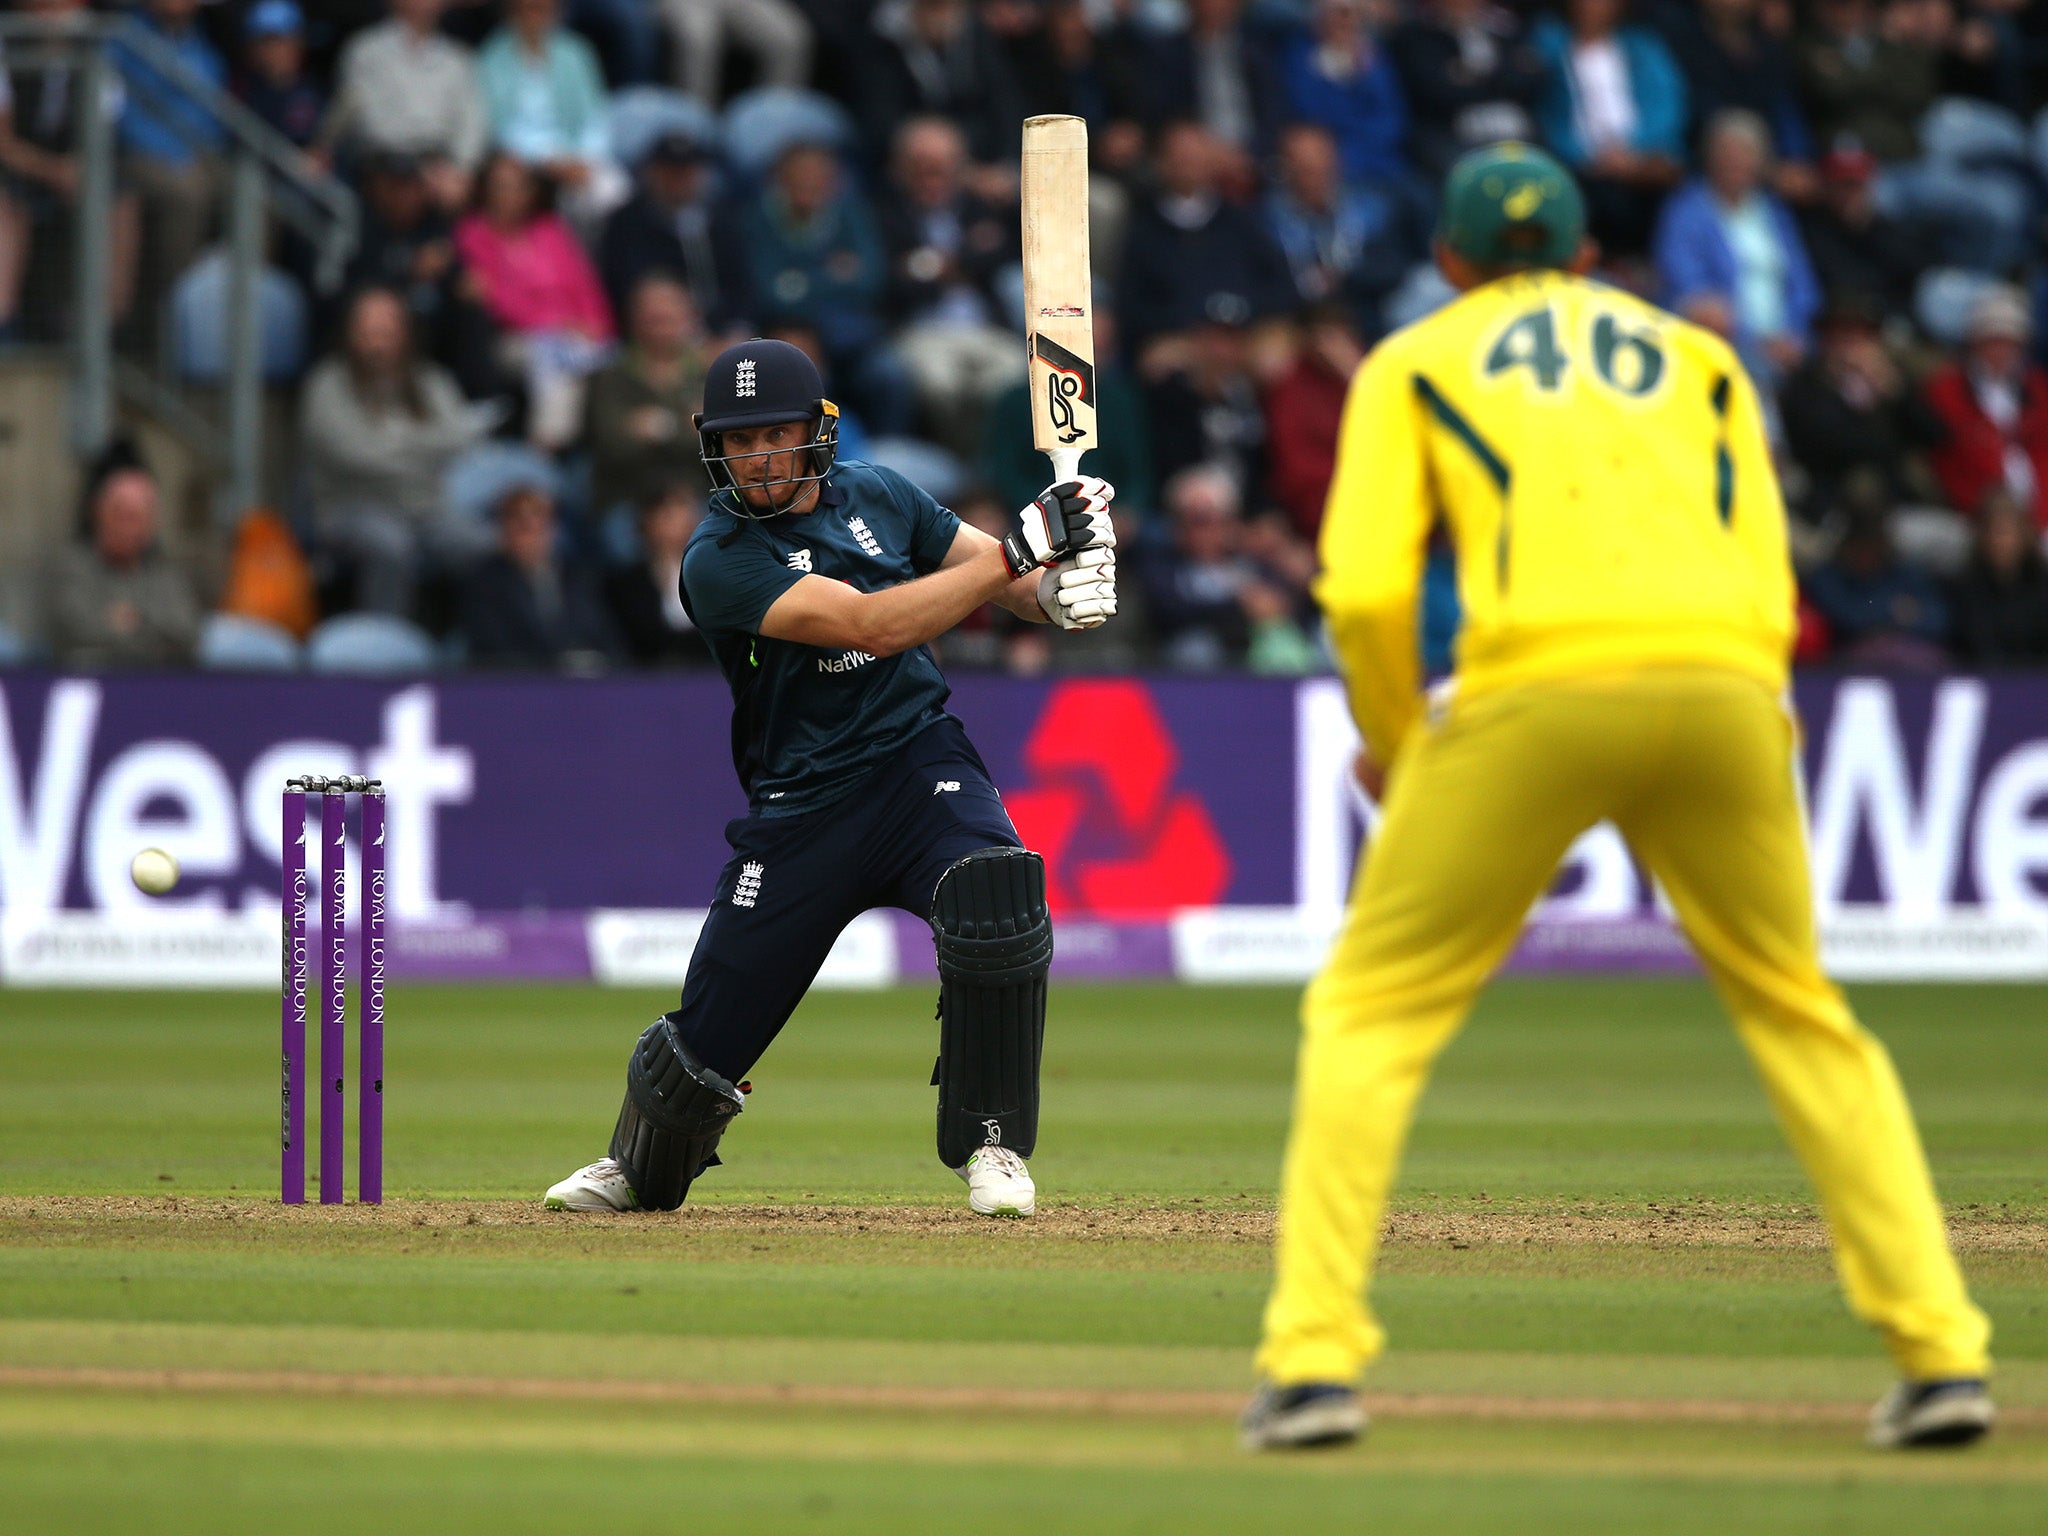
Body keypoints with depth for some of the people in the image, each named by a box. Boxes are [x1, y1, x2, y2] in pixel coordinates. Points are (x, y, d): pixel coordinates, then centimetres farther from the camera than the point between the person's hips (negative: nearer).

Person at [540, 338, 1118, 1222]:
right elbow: (871, 626, -24)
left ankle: (990, 1146, -13)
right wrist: (1019, 552, -26)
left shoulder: (876, 496, 4)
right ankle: (640, 1170, 35)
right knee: (716, 1023, 2)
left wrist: (1061, 591, -15)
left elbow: (1008, 581, 10)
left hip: (920, 756, 2)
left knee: (996, 900, -29)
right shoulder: (719, 559, -13)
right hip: (801, 806, -2)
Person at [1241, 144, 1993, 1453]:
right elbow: (1768, 594, 17)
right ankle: (1943, 1352, 8)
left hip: (1537, 683, -3)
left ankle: (1316, 1357, -2)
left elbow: (1367, 589, 6)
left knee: (1369, 1012, 10)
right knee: (1801, 1014, 18)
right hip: (1729, 690, 3)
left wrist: (1393, 746, 22)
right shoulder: (1697, 356, 29)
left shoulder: (1415, 362, 22)